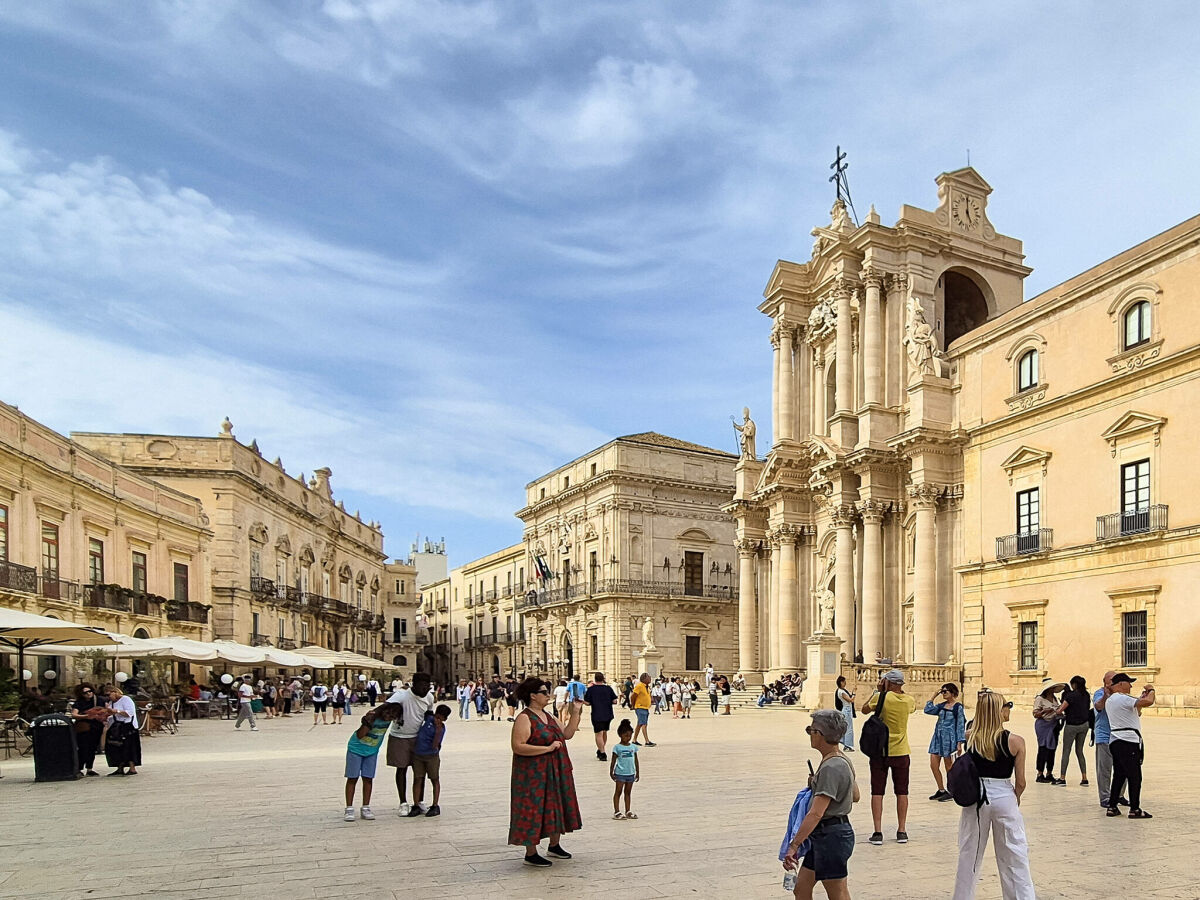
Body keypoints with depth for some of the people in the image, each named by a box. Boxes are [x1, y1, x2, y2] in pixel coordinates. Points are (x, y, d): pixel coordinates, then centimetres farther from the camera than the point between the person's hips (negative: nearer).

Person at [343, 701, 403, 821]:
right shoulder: (372, 716, -30)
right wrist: (367, 722, -51)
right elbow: (359, 735, -37)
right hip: (356, 749, -4)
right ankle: (349, 809, 5)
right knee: (352, 778, 0)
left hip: (372, 751, 4)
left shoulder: (390, 719, -14)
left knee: (368, 778, 3)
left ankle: (365, 808, 11)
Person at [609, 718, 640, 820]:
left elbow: (636, 760, 11)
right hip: (620, 773, -4)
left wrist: (638, 772, 13)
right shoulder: (617, 747, -8)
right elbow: (613, 761, -3)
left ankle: (628, 812, 19)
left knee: (628, 792, 12)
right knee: (618, 792, 2)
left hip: (631, 773, 4)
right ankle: (616, 812, 5)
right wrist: (611, 773, -3)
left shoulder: (633, 746, 5)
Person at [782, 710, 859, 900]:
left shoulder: (831, 767, -23)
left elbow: (816, 814, -27)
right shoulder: (842, 760, 7)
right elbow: (855, 796, 23)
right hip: (823, 836, 10)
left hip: (832, 836, -10)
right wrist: (817, 785, 16)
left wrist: (794, 845, -26)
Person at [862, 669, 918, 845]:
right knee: (902, 792, 12)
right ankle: (902, 831, 15)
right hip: (901, 752, 3)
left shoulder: (881, 697, -13)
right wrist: (900, 690, 16)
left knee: (877, 792, 3)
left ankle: (878, 832, 0)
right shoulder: (909, 701, -3)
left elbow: (864, 709, 4)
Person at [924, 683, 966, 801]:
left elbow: (960, 725, -6)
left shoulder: (958, 707, -6)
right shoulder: (941, 705, 10)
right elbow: (928, 710, 2)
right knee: (933, 765, 5)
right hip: (938, 737, 6)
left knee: (949, 766, 3)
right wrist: (934, 695, 5)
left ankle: (951, 792, 16)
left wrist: (960, 744, -10)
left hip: (949, 738, -6)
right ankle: (941, 790, 18)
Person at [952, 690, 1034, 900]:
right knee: (1014, 857, 9)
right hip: (1004, 797, -2)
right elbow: (1020, 782, -6)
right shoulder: (1016, 741, -11)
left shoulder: (969, 737, -7)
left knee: (969, 855, 14)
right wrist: (1016, 800, 15)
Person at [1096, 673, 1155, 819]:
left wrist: (1142, 697, 25)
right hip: (1128, 741, -9)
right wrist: (1151, 690, 0)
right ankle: (1135, 809, 1)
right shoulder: (1123, 698, -12)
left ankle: (1112, 807, 12)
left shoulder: (1109, 700, 19)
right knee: (1134, 776, -2)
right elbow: (1148, 702, -20)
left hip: (1115, 741, 9)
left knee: (1119, 775, 12)